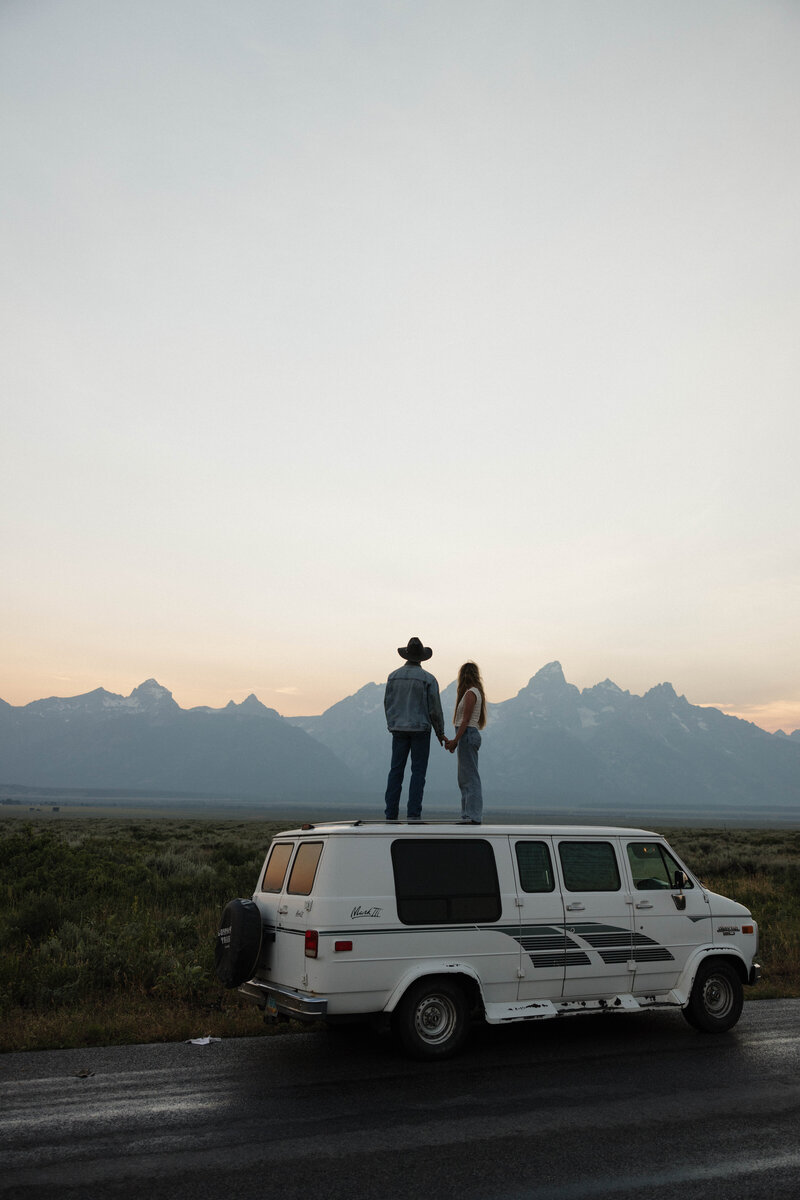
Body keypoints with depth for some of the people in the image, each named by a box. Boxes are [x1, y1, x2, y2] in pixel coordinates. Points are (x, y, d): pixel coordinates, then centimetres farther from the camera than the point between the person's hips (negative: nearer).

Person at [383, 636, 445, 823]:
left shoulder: (393, 676, 2)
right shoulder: (428, 679, -8)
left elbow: (387, 704, 6)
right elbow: (435, 708, -7)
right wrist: (440, 732, 5)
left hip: (398, 729, 3)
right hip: (420, 729, -3)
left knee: (396, 771, 6)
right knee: (418, 771, 1)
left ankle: (391, 813, 4)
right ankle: (413, 814, -4)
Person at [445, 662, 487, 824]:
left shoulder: (470, 693, -11)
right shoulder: (476, 692, 18)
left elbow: (466, 720, -16)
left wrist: (455, 741, -16)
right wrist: (454, 741, 17)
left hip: (467, 735, -10)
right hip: (470, 736, 10)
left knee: (470, 777, -9)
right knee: (465, 778, 12)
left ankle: (473, 816, -7)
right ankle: (469, 815, 15)